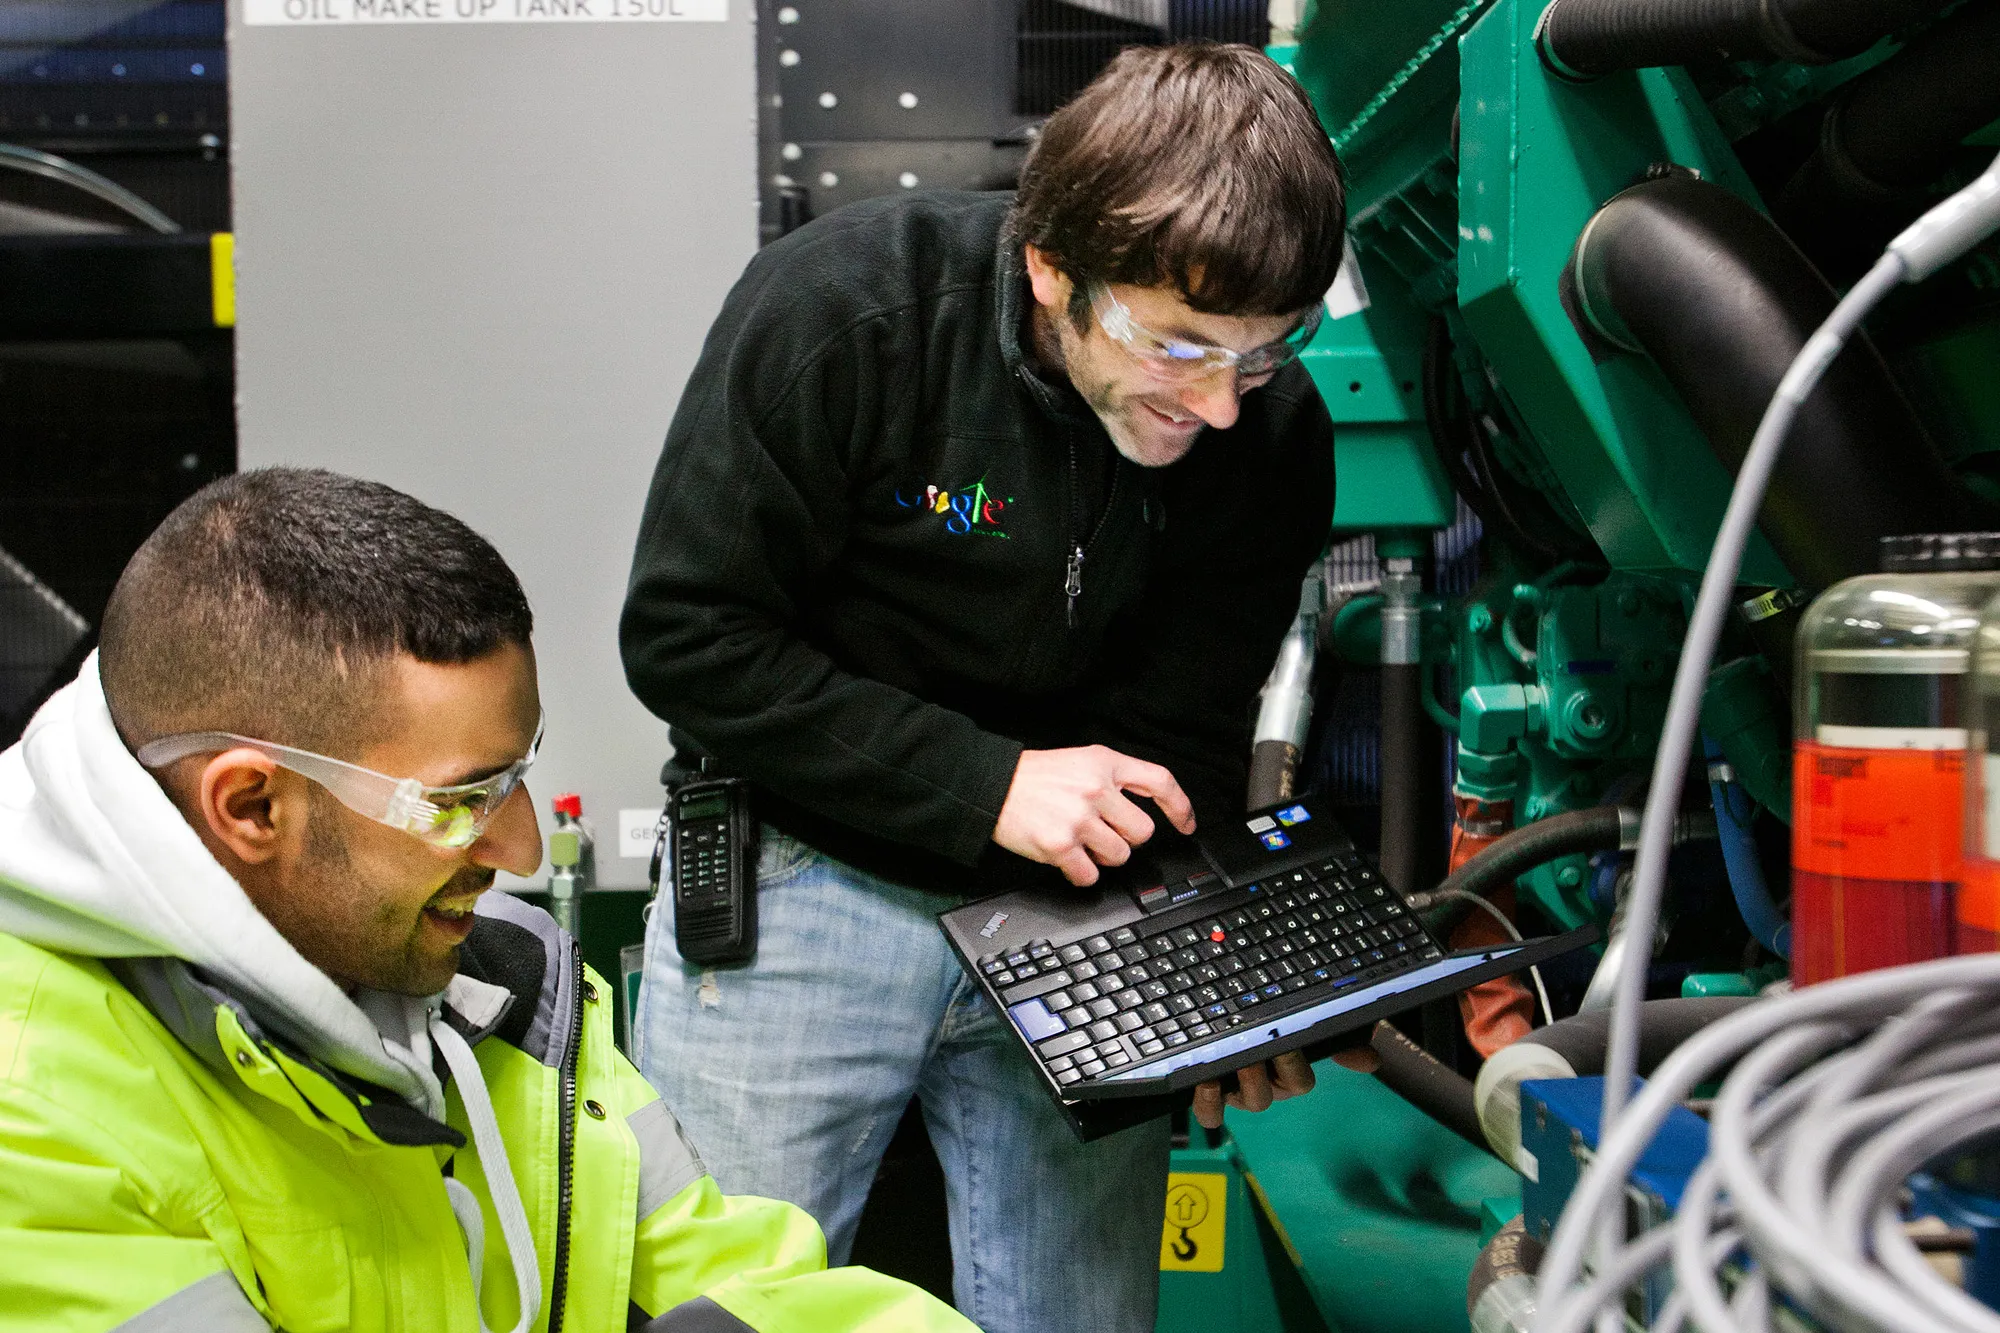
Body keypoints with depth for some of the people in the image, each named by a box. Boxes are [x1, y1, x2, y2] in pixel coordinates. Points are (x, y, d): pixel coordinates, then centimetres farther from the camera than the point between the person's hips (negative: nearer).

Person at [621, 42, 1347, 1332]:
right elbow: (688, 636, -18)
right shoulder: (840, 309, -20)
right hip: (805, 888, -2)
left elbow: (1181, 738, -3)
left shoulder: (1273, 429, -9)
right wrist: (984, 785, -23)